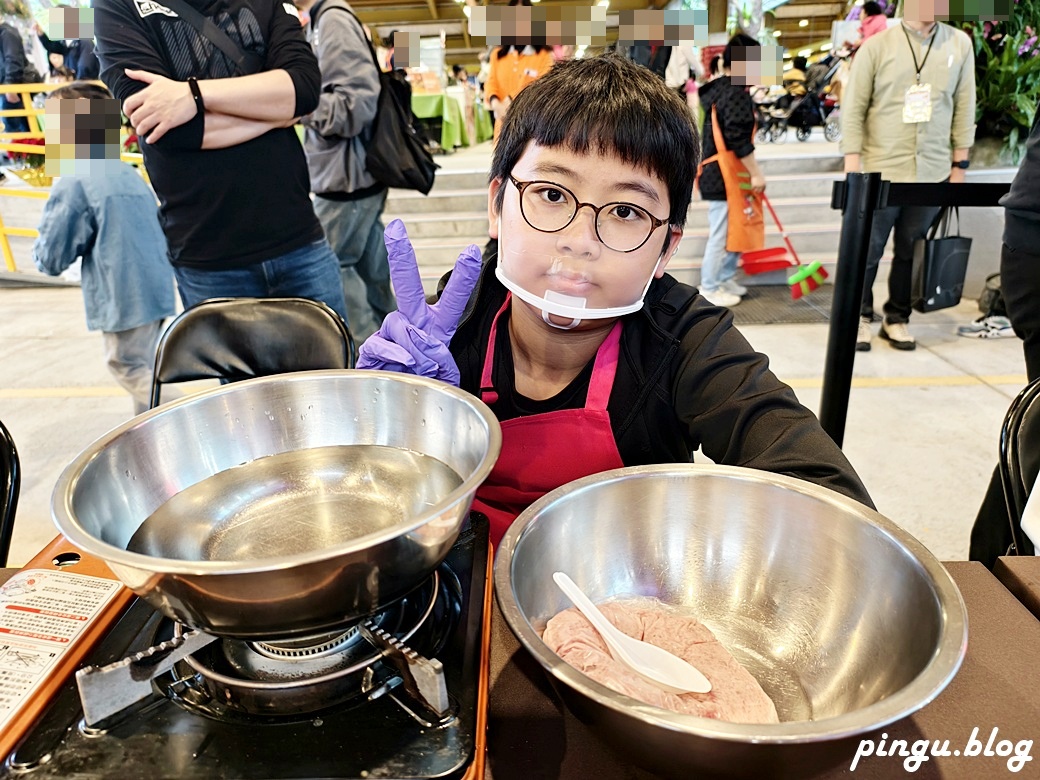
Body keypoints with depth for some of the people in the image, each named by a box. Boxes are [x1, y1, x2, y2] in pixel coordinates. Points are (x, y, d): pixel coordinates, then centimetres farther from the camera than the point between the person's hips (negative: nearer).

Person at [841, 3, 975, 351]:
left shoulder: (960, 44, 7)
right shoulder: (876, 46, -3)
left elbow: (964, 108, 10)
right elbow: (853, 110, -5)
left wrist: (959, 164, 8)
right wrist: (853, 169, -10)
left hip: (932, 173, 3)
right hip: (881, 171, -3)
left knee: (911, 253, 8)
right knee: (867, 251, 4)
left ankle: (897, 319, 22)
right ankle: (860, 317, 21)